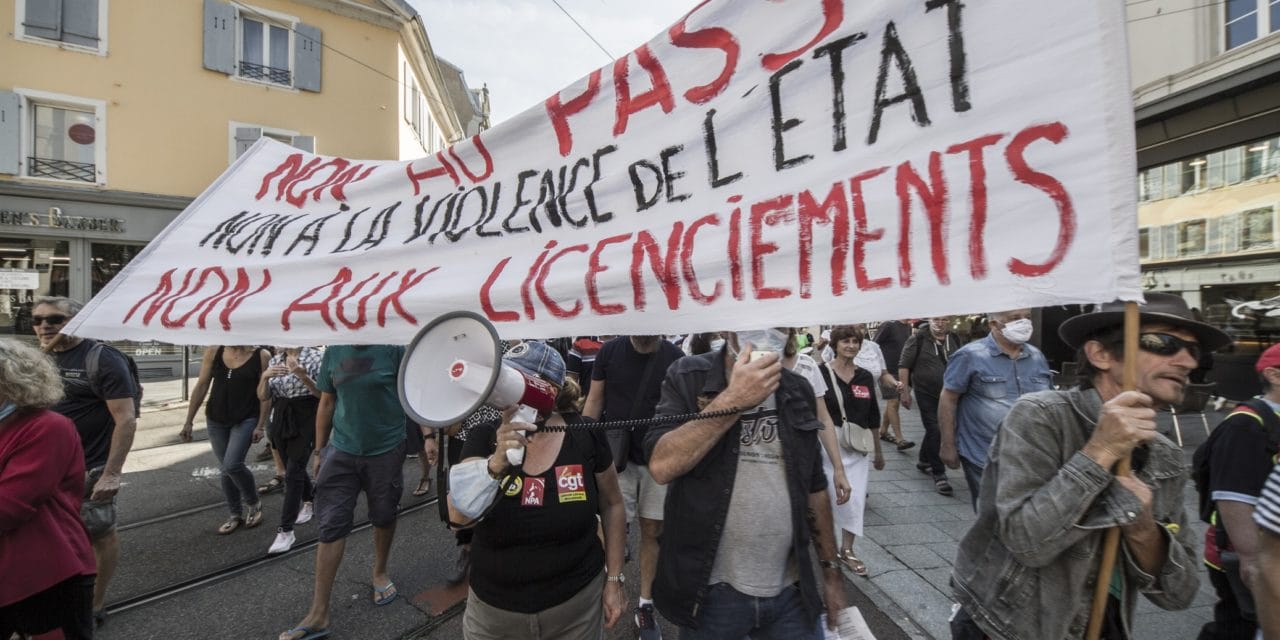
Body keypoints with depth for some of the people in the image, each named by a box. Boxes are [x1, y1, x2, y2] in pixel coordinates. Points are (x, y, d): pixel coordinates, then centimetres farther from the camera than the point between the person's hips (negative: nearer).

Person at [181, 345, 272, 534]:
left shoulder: (261, 356, -11)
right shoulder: (213, 351, -2)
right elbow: (201, 386, 3)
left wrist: (261, 425, -11)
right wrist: (189, 421, 2)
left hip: (246, 419, -4)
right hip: (216, 420, 4)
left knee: (232, 465, -13)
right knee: (225, 469, 11)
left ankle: (253, 503, 14)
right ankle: (235, 515, 28)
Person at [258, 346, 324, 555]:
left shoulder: (316, 356, -9)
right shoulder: (275, 360, 7)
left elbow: (323, 394, -11)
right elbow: (262, 396, 4)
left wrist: (303, 376, -26)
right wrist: (265, 376, -14)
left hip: (306, 421, -6)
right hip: (281, 419, 6)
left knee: (293, 473, -6)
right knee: (294, 467, 18)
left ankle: (286, 531, 2)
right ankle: (307, 502, 43)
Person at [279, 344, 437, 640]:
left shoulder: (395, 348, -12)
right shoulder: (333, 351, 2)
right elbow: (327, 403, 10)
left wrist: (428, 435, -16)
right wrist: (319, 451, 11)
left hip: (386, 451, -3)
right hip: (341, 451, 3)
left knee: (384, 518, 14)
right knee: (330, 526, 5)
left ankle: (379, 573, 41)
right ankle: (318, 615, 17)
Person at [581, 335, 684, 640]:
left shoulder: (675, 357, -6)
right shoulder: (610, 351, -5)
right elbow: (595, 401, 0)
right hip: (617, 458, -1)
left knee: (653, 532, 13)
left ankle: (645, 606, 32)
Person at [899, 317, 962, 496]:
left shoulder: (955, 339, 4)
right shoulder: (918, 339, -10)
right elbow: (904, 365, -9)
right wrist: (905, 391, -12)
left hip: (949, 394, 5)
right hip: (926, 394, -5)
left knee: (933, 430, 17)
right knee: (935, 431, -7)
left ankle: (924, 461, 36)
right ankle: (939, 474, 1)